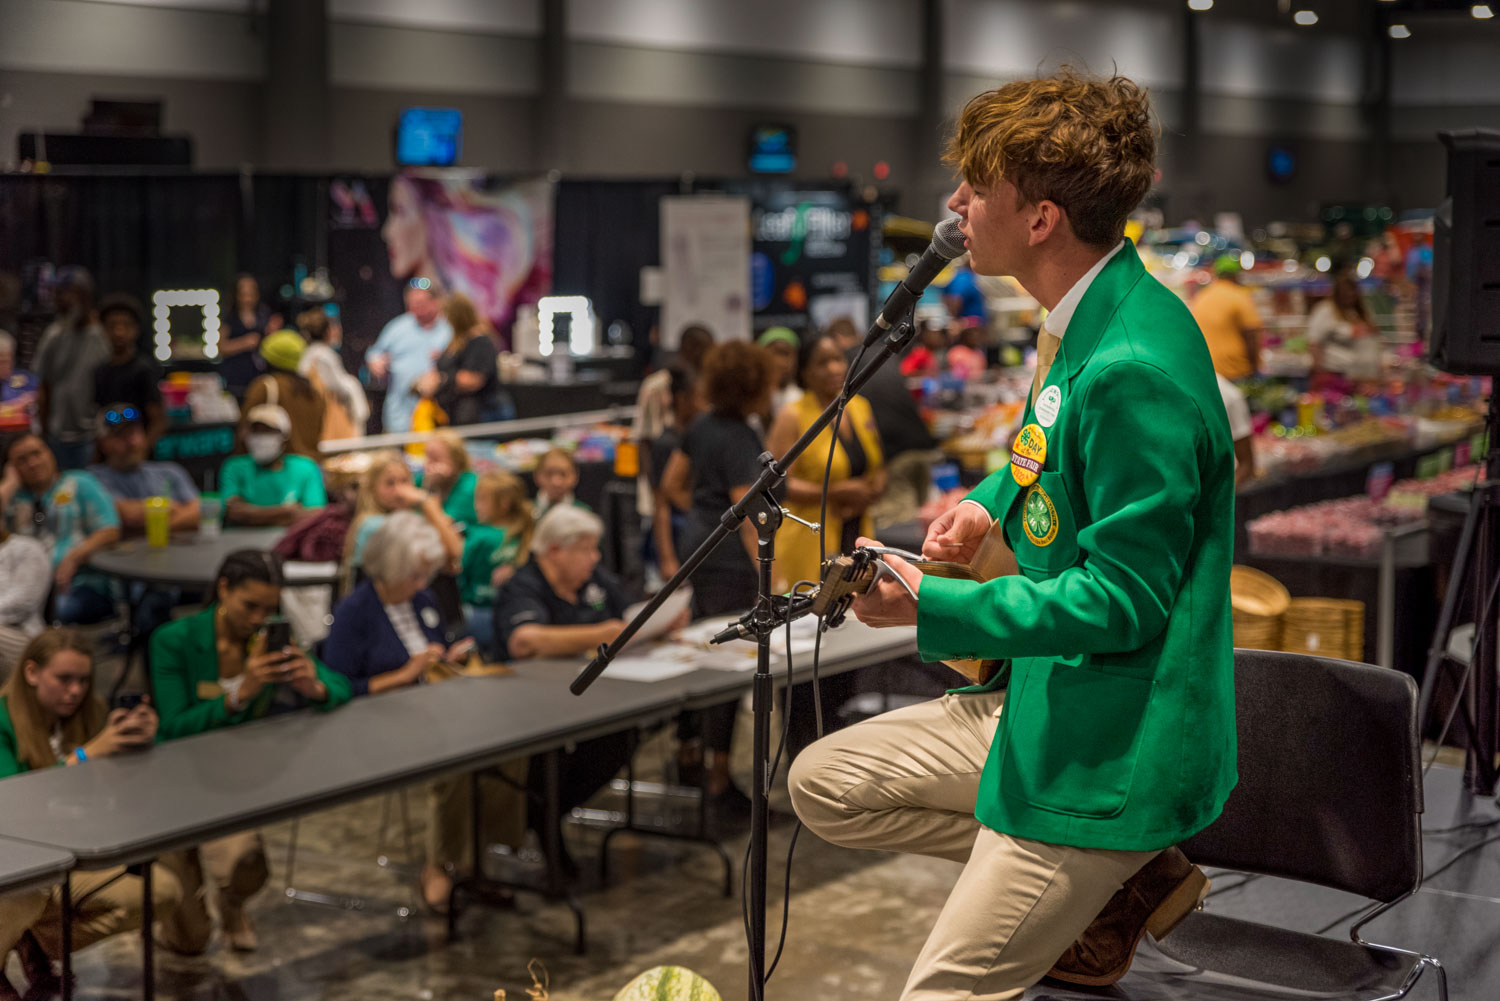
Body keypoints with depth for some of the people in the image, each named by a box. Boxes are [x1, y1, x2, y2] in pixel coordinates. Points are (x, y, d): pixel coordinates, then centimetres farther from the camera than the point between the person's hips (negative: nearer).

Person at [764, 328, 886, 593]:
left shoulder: (860, 407, 13)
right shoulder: (791, 418, -6)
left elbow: (878, 469, 21)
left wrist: (869, 494, -1)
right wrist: (834, 493, -19)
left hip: (857, 537, 6)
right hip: (808, 542, -6)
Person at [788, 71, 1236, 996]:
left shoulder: (1135, 370, -26)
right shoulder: (1085, 322, 4)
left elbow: (1125, 601, -24)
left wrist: (930, 607, -22)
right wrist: (992, 501, 6)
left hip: (1109, 749, -9)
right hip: (1042, 699, 9)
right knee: (826, 785, 12)